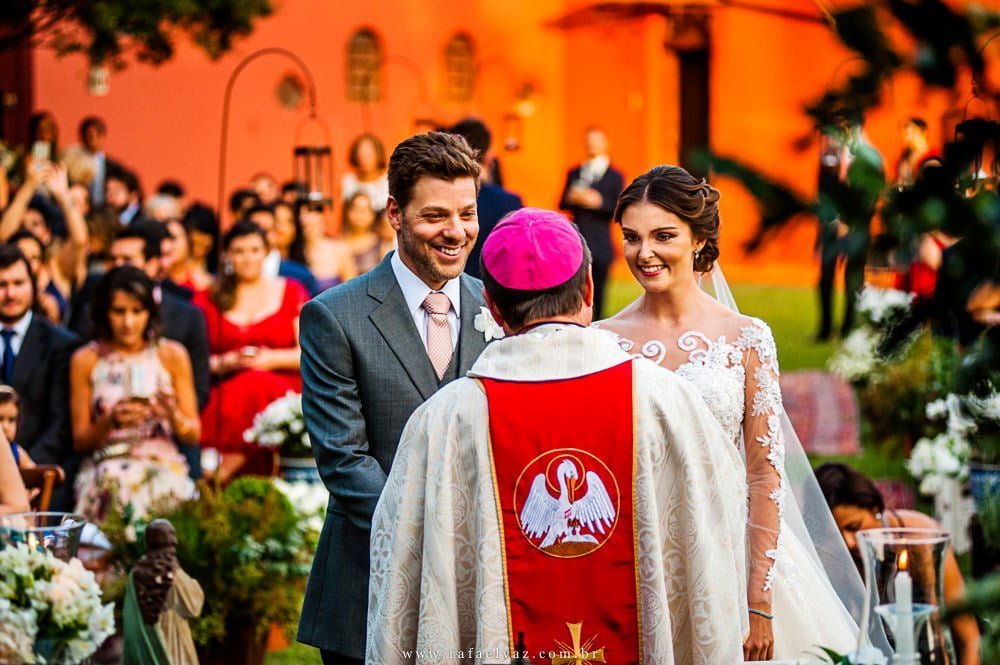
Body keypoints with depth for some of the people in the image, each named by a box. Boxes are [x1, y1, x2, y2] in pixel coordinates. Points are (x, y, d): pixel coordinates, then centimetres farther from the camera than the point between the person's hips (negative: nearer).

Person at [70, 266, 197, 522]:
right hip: (105, 469, 0)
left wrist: (174, 416, -15)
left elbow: (194, 434, 7)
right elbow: (79, 441, 6)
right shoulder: (85, 360, 6)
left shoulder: (172, 355, 7)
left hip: (163, 465, 0)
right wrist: (110, 422, -14)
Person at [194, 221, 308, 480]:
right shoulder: (209, 301, 18)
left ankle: (219, 475, -37)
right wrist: (224, 363, -10)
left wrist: (272, 359, -8)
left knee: (258, 388, -37)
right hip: (225, 389, 0)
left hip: (283, 391, 0)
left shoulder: (291, 292, 17)